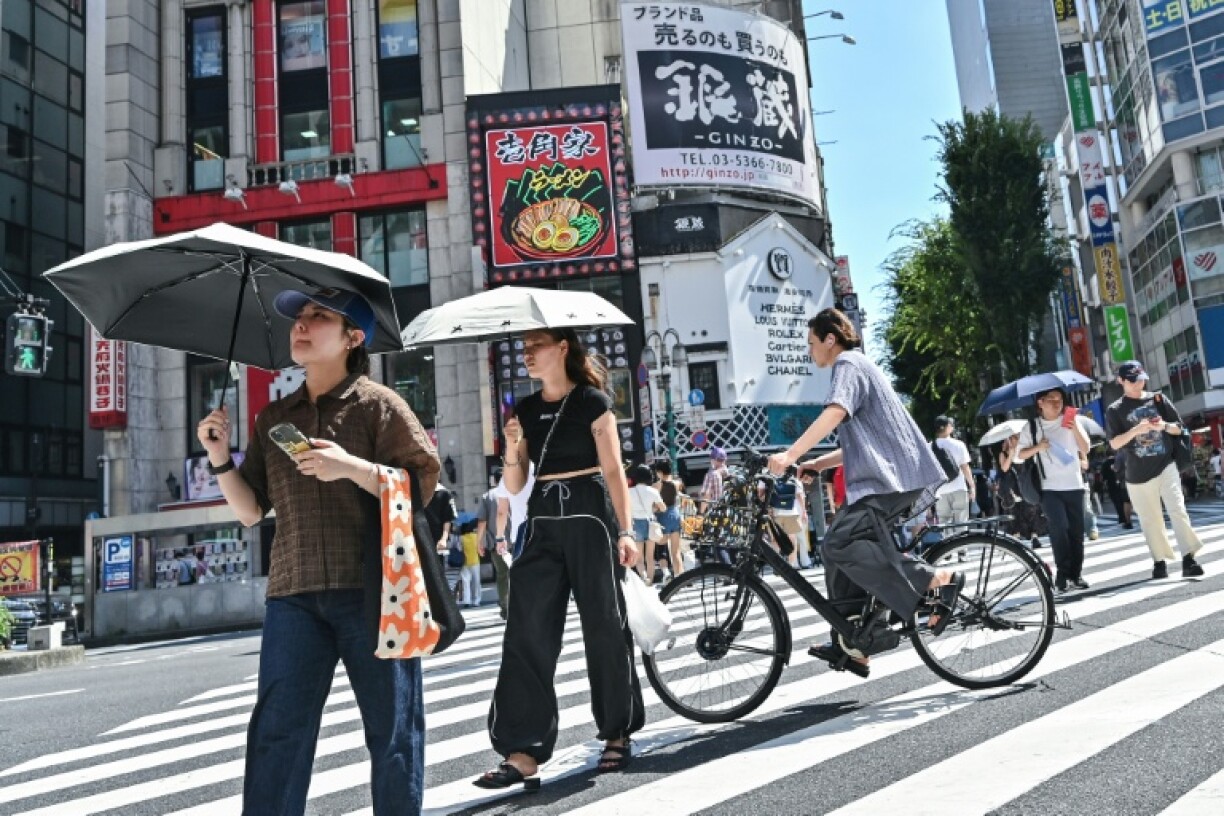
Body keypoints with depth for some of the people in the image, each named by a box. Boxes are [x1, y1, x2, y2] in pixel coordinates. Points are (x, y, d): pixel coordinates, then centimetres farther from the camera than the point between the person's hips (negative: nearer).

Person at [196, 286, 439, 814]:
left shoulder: (377, 403, 2)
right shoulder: (273, 418, 16)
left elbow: (422, 485, -6)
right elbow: (250, 510, 17)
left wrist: (353, 467, -18)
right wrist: (220, 460, 2)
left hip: (372, 591, -4)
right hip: (294, 595, 4)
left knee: (393, 730, 5)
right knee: (276, 733, 3)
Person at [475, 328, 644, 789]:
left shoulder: (592, 401, -2)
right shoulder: (526, 410, 11)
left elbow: (614, 471, -5)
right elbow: (514, 486, 10)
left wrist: (625, 531, -11)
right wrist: (512, 446, -8)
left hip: (589, 517, -5)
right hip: (543, 522, 5)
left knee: (604, 626, 3)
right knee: (527, 633, -4)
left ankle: (618, 734, 21)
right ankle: (522, 751, -2)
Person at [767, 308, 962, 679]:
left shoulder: (849, 363, -5)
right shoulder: (857, 367, 27)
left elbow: (834, 414, -25)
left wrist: (789, 456, -31)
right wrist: (817, 464, 18)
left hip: (891, 478, -11)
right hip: (881, 476, 11)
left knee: (840, 543, -23)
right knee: (837, 545, 7)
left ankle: (937, 579, -19)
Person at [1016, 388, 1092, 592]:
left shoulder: (1071, 420, 6)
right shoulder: (1032, 426, 2)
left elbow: (1085, 449, 3)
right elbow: (1020, 455, 5)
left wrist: (1075, 429, -13)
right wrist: (1037, 447, -13)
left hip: (1074, 485, 2)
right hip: (1049, 488, -2)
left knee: (1076, 531, 4)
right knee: (1059, 528, -14)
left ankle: (1076, 574, 13)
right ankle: (1062, 574, -5)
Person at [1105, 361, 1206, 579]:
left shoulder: (1158, 399, 7)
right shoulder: (1115, 410, 1)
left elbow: (1179, 428, 11)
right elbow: (1114, 444, -5)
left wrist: (1164, 426, -12)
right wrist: (1135, 430, -21)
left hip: (1166, 465, 1)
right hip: (1138, 473, -1)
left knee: (1178, 510, -11)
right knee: (1150, 520, 7)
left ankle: (1188, 558, -12)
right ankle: (1159, 561, 19)